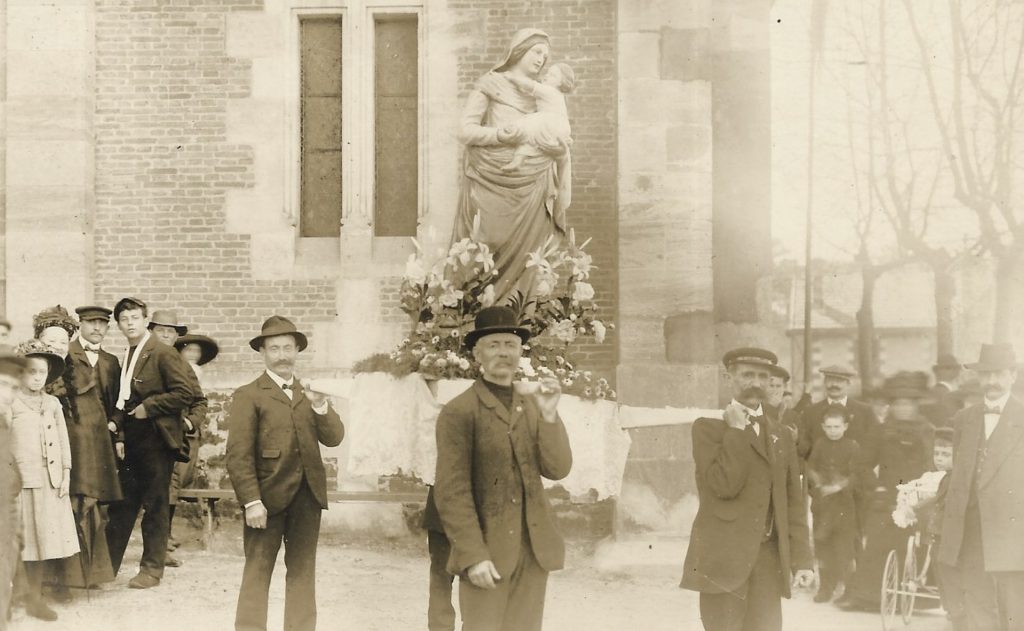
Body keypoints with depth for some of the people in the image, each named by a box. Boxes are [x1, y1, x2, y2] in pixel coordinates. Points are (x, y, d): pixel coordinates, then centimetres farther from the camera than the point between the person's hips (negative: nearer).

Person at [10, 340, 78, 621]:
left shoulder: (53, 403, 12)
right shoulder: (11, 404, -2)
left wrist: (66, 474, 7)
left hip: (51, 480, 4)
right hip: (23, 480, -4)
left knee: (45, 540, 5)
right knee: (23, 542, -2)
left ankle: (35, 597, 13)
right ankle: (21, 597, 6)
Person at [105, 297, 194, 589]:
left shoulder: (163, 353, -10)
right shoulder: (126, 357, 14)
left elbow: (185, 392, -17)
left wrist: (149, 407, -16)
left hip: (156, 439, -7)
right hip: (131, 441, 7)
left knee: (154, 505, 1)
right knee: (122, 503, 11)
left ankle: (152, 569, 9)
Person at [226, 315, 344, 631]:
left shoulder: (309, 395, 15)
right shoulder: (248, 395, -4)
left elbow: (334, 438, 4)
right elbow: (238, 454, -11)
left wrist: (321, 408, -14)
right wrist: (251, 501, -18)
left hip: (307, 497, 5)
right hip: (269, 496, -5)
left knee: (303, 573, 10)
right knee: (257, 573, -2)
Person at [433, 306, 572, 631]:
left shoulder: (532, 406, 12)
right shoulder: (459, 411, -7)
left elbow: (557, 469, 2)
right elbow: (452, 491, -11)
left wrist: (549, 416, -11)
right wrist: (473, 555, -17)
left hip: (534, 549, 5)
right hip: (487, 551, -5)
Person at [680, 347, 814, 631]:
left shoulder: (781, 436, 16)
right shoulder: (707, 428, 0)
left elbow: (794, 501, 13)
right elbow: (724, 484, -15)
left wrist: (801, 558, 5)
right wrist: (737, 431, -9)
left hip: (769, 558, 4)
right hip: (723, 555, -4)